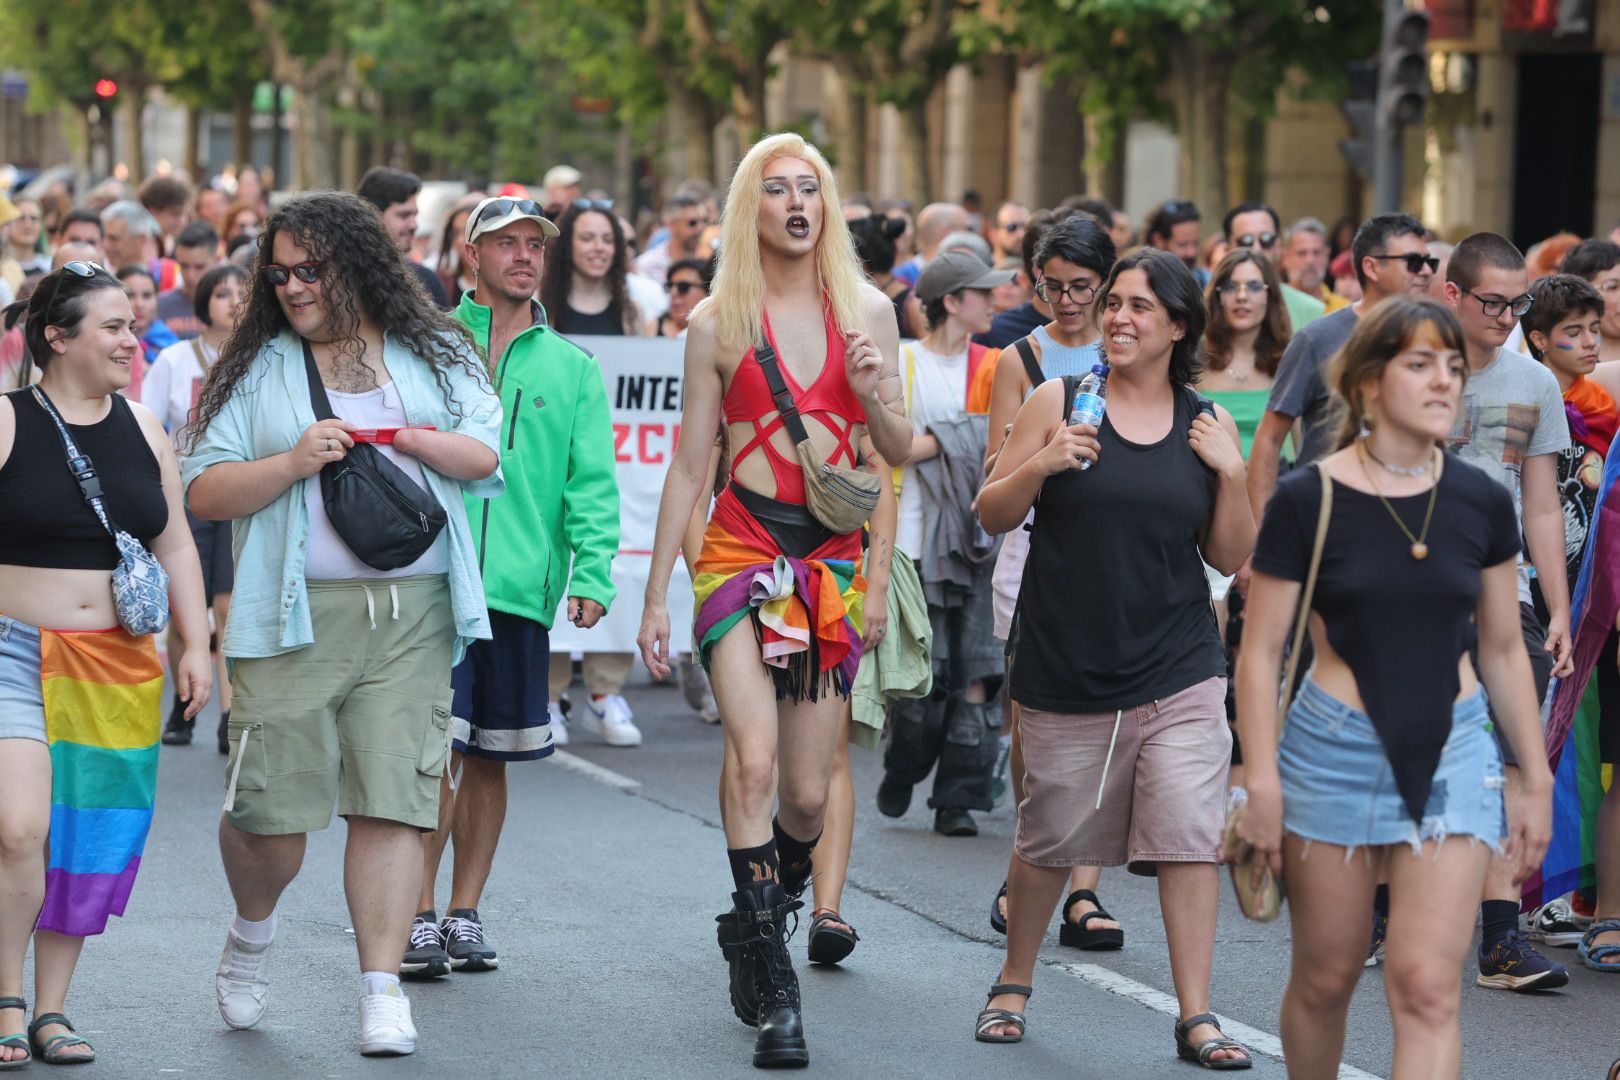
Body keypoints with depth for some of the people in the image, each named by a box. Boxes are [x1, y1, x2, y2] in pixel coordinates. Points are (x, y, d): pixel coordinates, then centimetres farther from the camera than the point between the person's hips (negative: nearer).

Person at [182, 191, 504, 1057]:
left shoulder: (430, 357, 13)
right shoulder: (258, 368, 8)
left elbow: (486, 454, 6)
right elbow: (203, 491, 2)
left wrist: (409, 438, -8)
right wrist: (294, 463, -11)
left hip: (411, 616, 1)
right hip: (295, 615, -1)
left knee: (393, 800, -6)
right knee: (271, 804, -3)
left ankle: (382, 989, -2)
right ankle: (251, 935, 28)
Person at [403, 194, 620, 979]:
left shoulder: (573, 369, 13)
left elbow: (592, 481, 6)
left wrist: (592, 572, -8)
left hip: (522, 587, 3)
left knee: (489, 759, 9)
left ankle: (464, 915, 19)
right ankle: (420, 918, -2)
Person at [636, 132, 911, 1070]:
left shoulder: (868, 311, 8)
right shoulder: (718, 321, 3)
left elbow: (903, 454, 11)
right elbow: (690, 466, 7)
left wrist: (874, 395, -11)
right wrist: (655, 595, 5)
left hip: (833, 556, 2)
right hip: (743, 546, -2)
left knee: (808, 793, 3)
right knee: (754, 760, -20)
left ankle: (755, 920, 33)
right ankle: (775, 990, -18)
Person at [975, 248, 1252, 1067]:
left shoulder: (1207, 426, 4)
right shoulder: (1058, 402, 0)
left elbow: (1232, 559, 6)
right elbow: (992, 516, 3)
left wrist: (1233, 475, -8)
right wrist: (1041, 465, -15)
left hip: (1177, 673, 1)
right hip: (1065, 670, -1)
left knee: (1190, 833, -9)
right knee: (1049, 839, 10)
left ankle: (1196, 1015, -3)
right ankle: (1013, 983, 32)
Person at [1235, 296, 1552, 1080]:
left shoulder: (1480, 502, 2)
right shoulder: (1308, 499, -7)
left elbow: (1502, 649, 11)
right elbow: (1261, 651, -4)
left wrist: (1538, 780, 12)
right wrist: (1261, 782, -10)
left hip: (1451, 755, 2)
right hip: (1335, 751, -1)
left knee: (1427, 988, -9)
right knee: (1325, 981, 10)